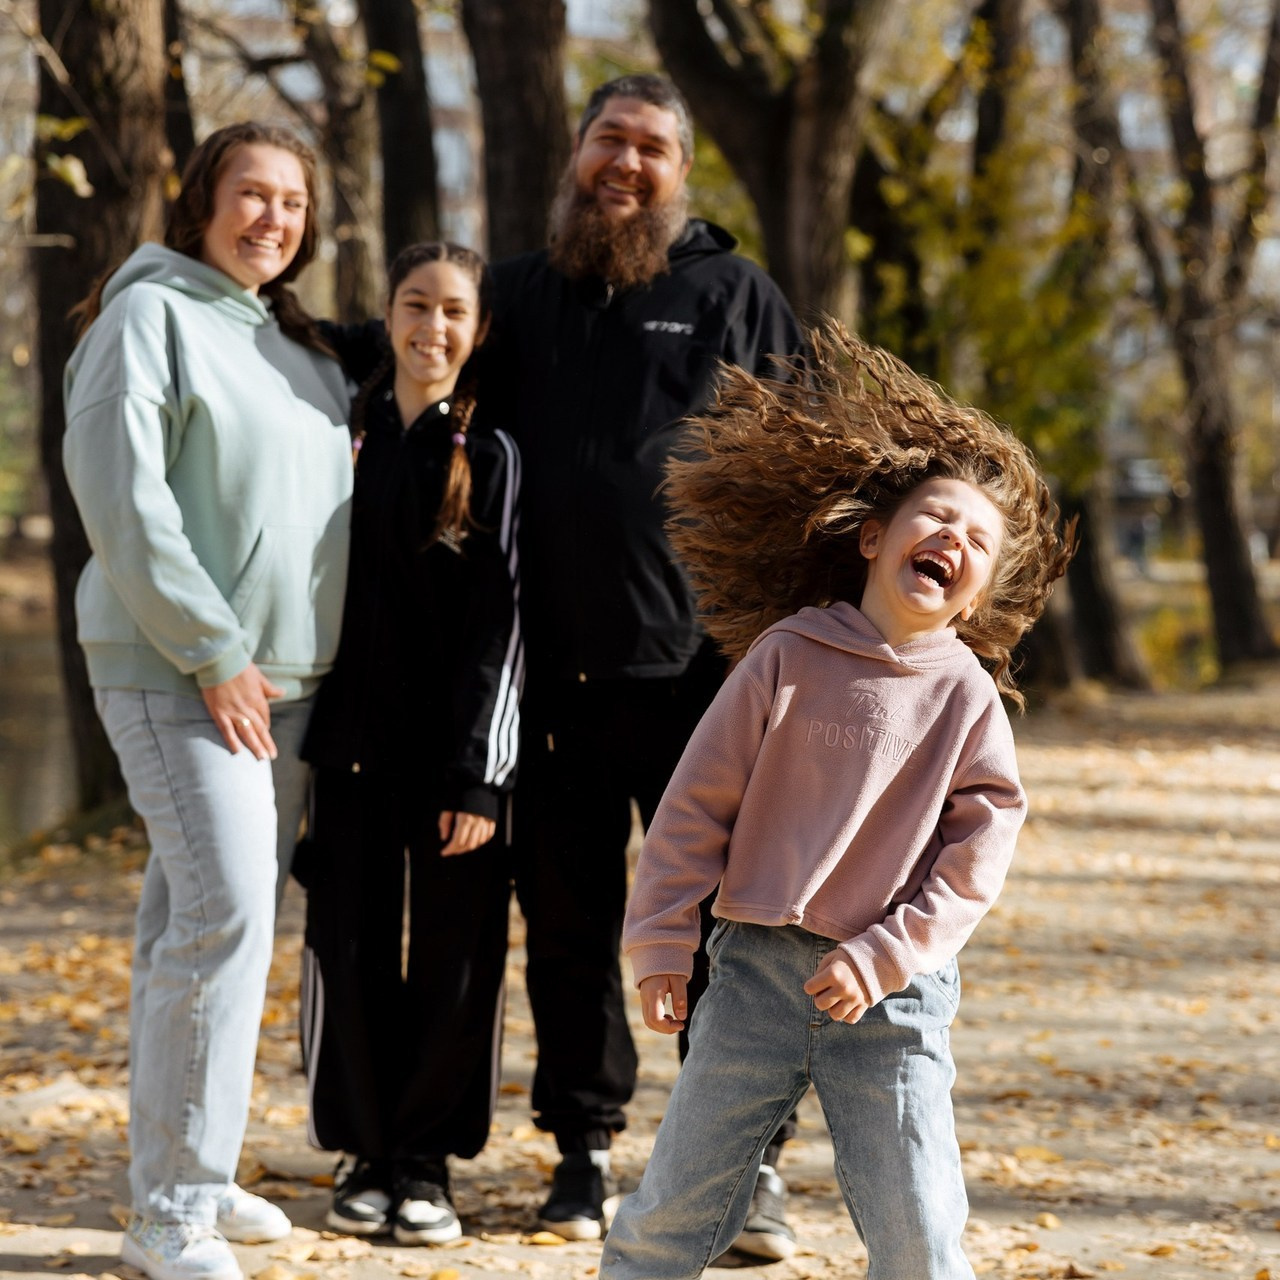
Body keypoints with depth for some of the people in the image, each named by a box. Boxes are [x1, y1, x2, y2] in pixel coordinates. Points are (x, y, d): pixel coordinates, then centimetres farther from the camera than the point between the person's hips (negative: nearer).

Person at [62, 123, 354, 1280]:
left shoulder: (301, 346, 16)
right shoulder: (150, 316, -7)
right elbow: (119, 493, -15)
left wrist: (316, 660, 13)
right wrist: (211, 652, -16)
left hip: (286, 675, 7)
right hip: (177, 671, -7)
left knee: (201, 919, 12)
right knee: (223, 913, -15)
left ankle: (192, 1173, 19)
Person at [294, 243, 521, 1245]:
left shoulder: (489, 454, -2)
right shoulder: (347, 432, 6)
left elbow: (496, 624, -6)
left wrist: (476, 773, -11)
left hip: (454, 742, -2)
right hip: (354, 737, 2)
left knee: (457, 955, 2)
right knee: (352, 949, 5)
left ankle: (426, 1157, 14)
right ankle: (364, 1153, 17)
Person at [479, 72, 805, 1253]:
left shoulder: (735, 296, 6)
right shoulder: (519, 296, 13)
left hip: (700, 665, -2)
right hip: (555, 675, 2)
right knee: (570, 923, 8)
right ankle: (584, 1151, 19)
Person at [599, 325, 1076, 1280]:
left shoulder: (966, 697, 0)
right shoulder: (786, 657, -2)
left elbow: (979, 851, -2)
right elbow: (698, 802, 1)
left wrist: (885, 955, -11)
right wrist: (662, 944, -1)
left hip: (893, 995, 0)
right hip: (760, 969, 0)